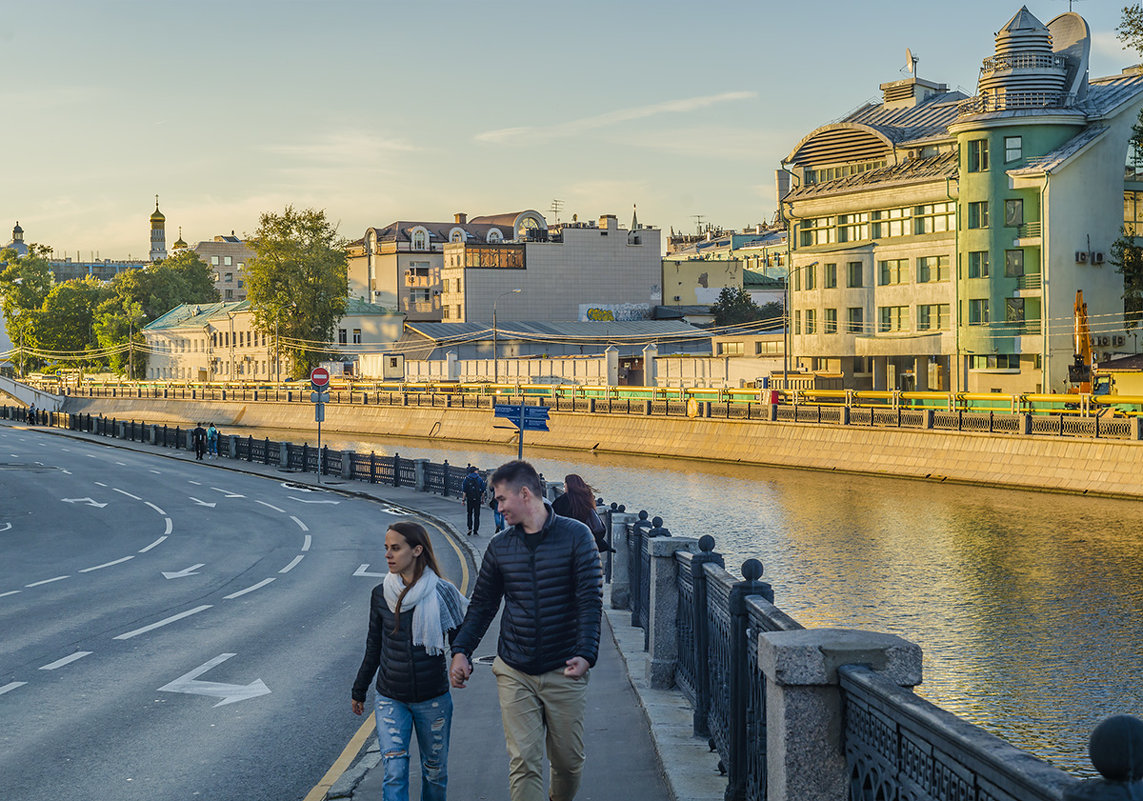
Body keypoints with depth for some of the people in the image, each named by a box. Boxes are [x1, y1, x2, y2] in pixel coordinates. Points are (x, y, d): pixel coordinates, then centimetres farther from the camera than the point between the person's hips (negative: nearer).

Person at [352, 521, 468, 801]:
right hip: (390, 699, 1)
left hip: (433, 699, -1)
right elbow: (374, 647, 11)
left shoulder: (441, 593, -9)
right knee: (394, 771, -10)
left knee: (434, 771, 12)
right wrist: (359, 691, 18)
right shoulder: (380, 594, -1)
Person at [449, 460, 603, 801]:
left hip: (564, 671, -2)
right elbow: (482, 604, 12)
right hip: (514, 673, 2)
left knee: (569, 761, 10)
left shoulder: (575, 536, -5)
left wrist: (585, 654, -20)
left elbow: (591, 600, -9)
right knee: (523, 763, -5)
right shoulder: (500, 546, 6)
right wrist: (461, 651, 0)